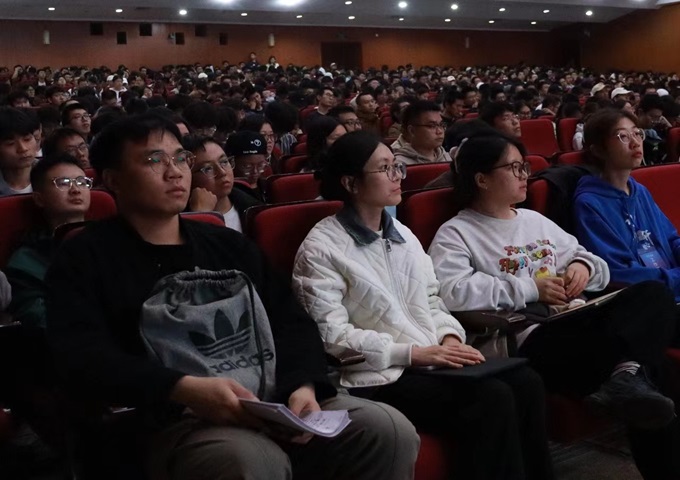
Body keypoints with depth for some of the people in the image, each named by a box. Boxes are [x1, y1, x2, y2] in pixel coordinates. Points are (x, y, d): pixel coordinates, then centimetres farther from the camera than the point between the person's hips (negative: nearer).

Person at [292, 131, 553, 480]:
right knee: (492, 398, -26)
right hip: (380, 378, -7)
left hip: (434, 360, 7)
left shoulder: (402, 234, 17)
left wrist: (450, 336, -5)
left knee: (525, 383, -17)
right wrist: (413, 352, -19)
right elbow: (332, 336, -14)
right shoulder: (321, 248, -7)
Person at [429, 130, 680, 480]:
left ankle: (627, 373, -40)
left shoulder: (534, 220, 26)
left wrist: (583, 266, 2)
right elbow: (451, 292, -18)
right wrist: (531, 288, -13)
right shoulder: (455, 234, 2)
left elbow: (590, 261, 30)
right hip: (529, 337, -8)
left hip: (579, 319, 8)